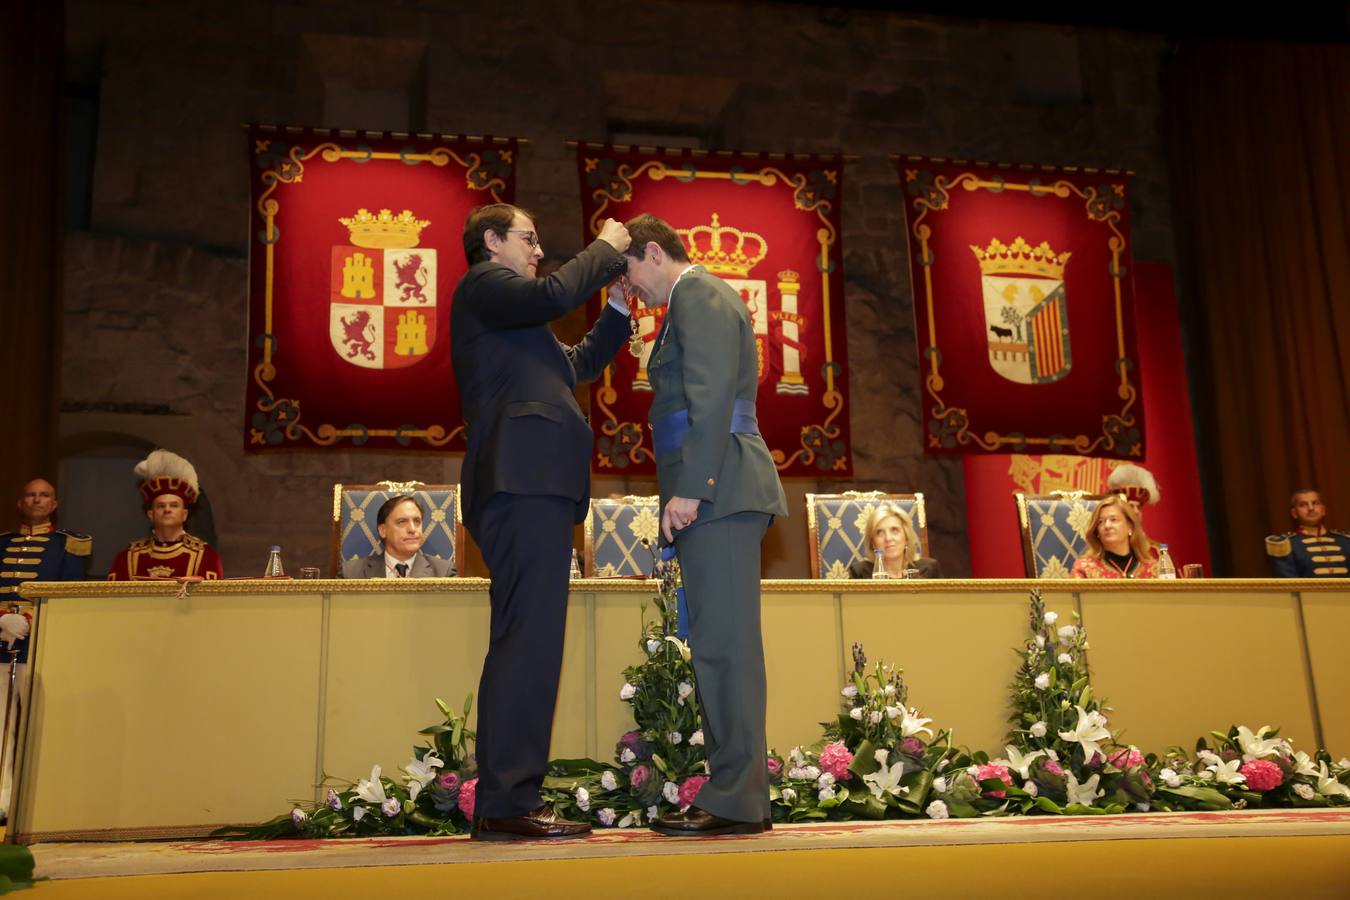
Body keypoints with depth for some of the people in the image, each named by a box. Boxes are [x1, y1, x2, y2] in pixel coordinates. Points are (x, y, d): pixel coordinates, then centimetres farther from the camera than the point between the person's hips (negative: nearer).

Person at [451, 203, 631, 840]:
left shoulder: (519, 328, 33)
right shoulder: (482, 283, 4)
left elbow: (580, 364, 34)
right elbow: (553, 294, -13)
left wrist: (619, 304, 27)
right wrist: (607, 249, 2)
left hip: (538, 487, 10)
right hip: (523, 479, -10)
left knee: (527, 643, 6)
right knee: (526, 639, -16)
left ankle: (506, 801, 7)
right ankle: (507, 801, -18)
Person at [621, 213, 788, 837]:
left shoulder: (699, 295, -3)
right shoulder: (700, 300, 27)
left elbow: (711, 397, -16)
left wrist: (689, 489, -21)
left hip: (717, 490, -10)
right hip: (719, 495, 10)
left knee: (723, 642, -10)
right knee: (720, 644, 8)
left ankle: (736, 800, -8)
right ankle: (733, 792, 11)